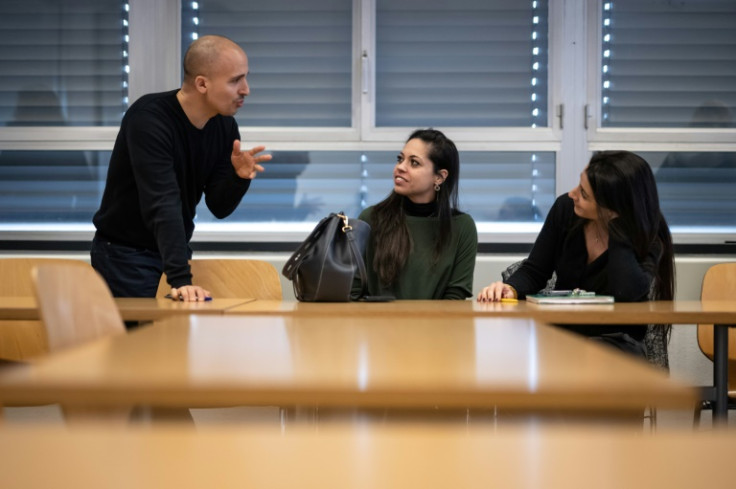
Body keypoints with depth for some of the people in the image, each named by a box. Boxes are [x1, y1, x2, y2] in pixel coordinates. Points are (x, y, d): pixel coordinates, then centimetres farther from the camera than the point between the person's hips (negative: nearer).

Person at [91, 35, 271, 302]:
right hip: (124, 253, -6)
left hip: (173, 250, 6)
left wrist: (239, 177, -24)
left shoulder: (225, 126, -5)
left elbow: (219, 207, -2)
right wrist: (180, 279, -44)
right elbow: (162, 205, -36)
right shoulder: (148, 119, -26)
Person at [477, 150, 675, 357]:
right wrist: (510, 289, -17)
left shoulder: (648, 239, -13)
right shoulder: (566, 208, -2)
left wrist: (616, 224, -23)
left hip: (615, 341, -4)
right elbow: (533, 271, 6)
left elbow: (626, 292, -33)